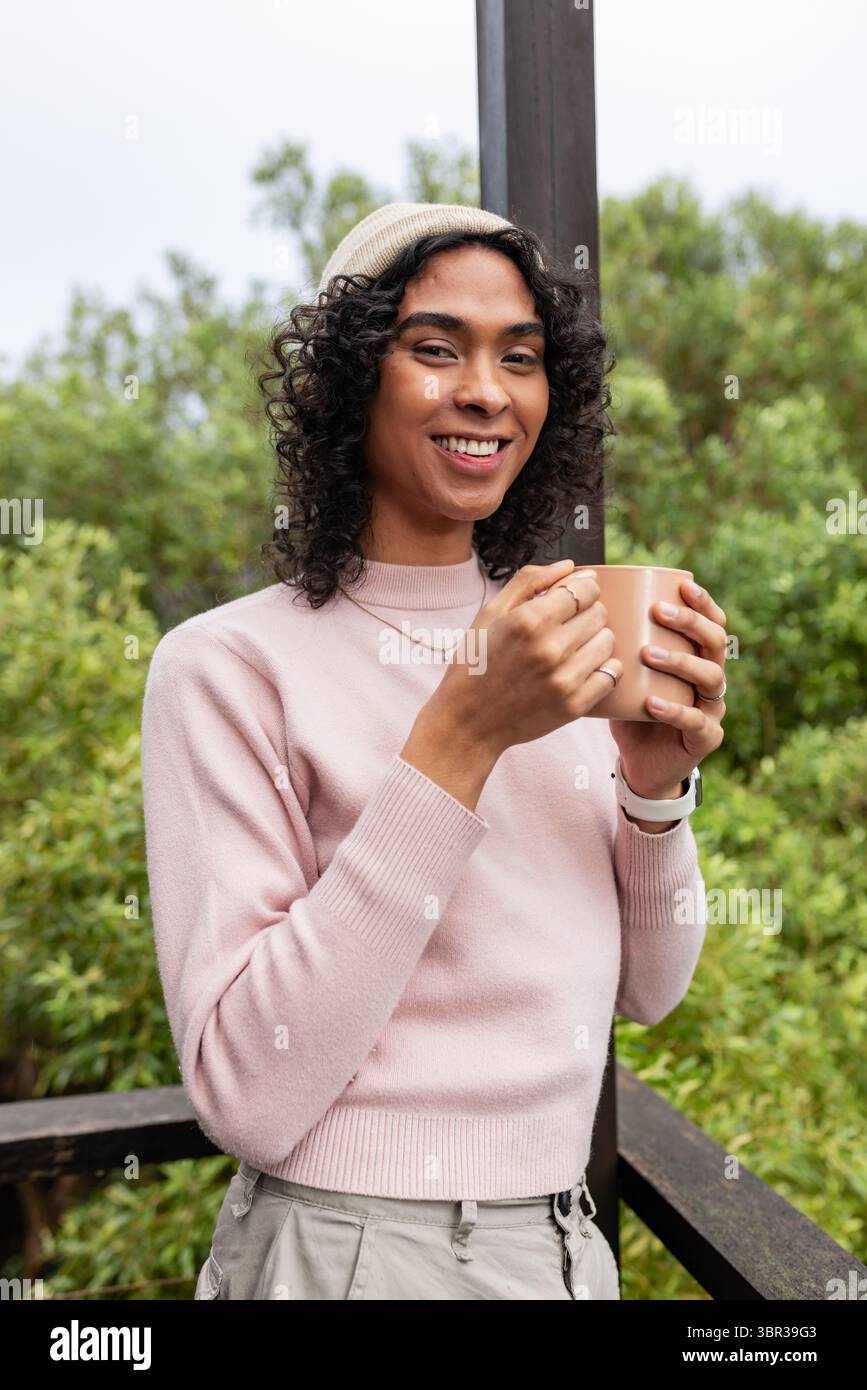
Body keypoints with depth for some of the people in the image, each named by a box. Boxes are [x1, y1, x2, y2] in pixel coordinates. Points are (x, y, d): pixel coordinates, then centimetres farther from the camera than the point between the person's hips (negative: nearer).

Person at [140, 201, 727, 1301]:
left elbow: (646, 991, 5)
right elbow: (246, 1100, -23)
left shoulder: (557, 640, 0)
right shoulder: (227, 665, -16)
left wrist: (656, 789, -14)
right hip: (342, 1247, -5)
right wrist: (458, 739, -28)